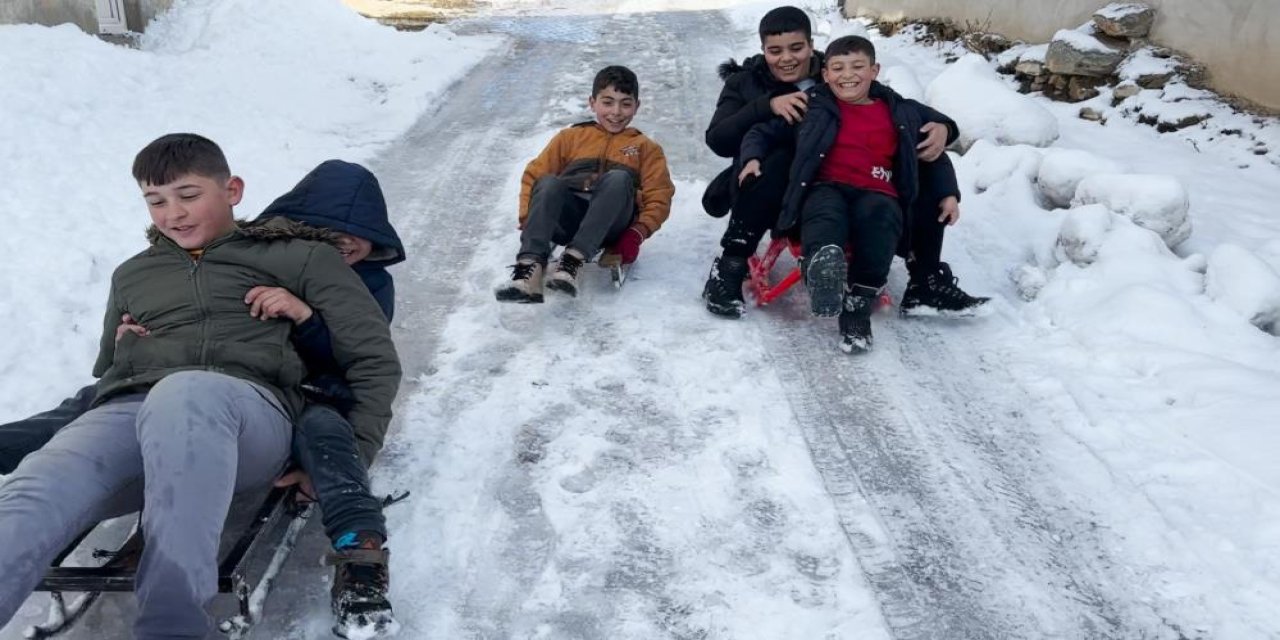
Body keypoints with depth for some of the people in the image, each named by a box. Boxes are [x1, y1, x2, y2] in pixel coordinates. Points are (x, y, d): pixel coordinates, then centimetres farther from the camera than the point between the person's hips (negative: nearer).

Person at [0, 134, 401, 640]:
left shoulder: (299, 259, 19)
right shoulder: (132, 276, 34)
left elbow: (374, 359, 14)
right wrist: (124, 346, 17)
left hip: (248, 405, -3)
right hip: (126, 410, 4)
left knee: (183, 392, -41)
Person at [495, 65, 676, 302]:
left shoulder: (646, 148, 25)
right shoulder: (570, 137, 27)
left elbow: (658, 198, 11)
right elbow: (533, 175, 16)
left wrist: (637, 234, -9)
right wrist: (528, 220, -2)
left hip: (611, 226, -1)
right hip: (566, 219, 1)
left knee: (618, 177, -30)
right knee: (548, 182, -29)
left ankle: (574, 258, -44)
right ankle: (530, 265, -48)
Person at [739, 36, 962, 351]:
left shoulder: (901, 113, 21)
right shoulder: (812, 108, 18)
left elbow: (934, 156, 27)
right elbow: (763, 132, 19)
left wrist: (948, 194, 14)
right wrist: (752, 157, -1)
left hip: (877, 195, 1)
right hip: (827, 189, 0)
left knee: (880, 215, -36)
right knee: (825, 212, -38)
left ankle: (858, 305, -35)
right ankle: (824, 264, -69)